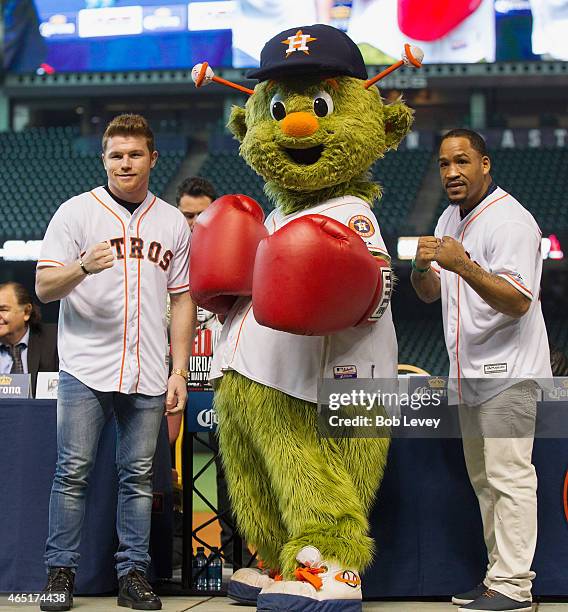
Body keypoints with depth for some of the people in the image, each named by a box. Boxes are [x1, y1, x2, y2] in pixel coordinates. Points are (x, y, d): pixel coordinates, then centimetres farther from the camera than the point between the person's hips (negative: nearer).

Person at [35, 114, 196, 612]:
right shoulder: (76, 212, 3)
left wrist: (179, 372, 7)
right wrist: (82, 266, -23)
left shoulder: (173, 223, 13)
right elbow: (44, 288, -2)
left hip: (147, 375, 3)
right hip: (85, 369, -2)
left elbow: (182, 300, 14)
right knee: (74, 471, -4)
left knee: (139, 477, 5)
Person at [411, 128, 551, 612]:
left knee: (508, 476, -11)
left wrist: (463, 265, -34)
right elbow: (430, 293, 16)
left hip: (507, 371, -10)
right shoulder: (451, 219, 15)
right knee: (483, 479, 13)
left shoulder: (510, 221, -14)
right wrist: (423, 266, -7)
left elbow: (519, 301, -24)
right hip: (470, 373, 10)